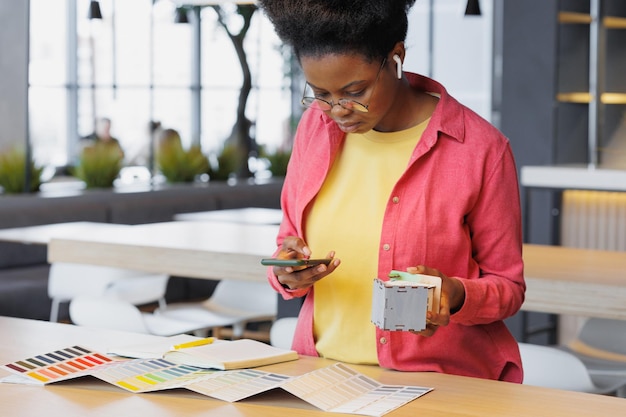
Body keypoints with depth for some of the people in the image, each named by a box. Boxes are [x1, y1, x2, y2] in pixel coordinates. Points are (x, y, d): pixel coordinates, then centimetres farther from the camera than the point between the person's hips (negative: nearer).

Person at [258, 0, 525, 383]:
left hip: (437, 380, -1)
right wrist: (286, 273, -8)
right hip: (323, 375, 2)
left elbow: (508, 286, 1)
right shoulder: (316, 125, 5)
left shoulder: (480, 148, -8)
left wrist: (456, 297, -20)